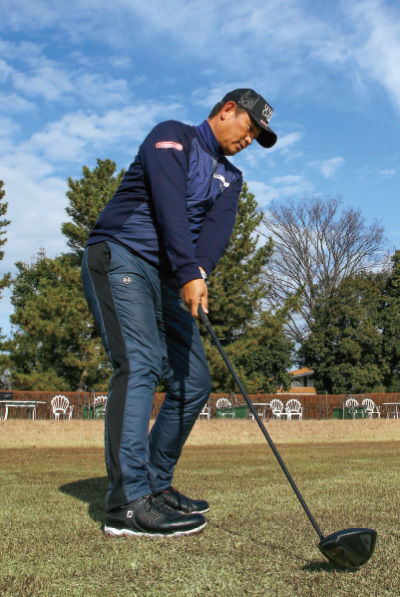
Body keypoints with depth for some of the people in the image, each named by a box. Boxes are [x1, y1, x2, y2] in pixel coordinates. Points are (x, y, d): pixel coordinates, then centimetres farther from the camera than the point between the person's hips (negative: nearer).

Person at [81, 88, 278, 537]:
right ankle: (128, 502, -26)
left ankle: (155, 484, 14)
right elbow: (169, 203, -17)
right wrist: (189, 273, -29)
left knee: (194, 382, 2)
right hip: (119, 258, -7)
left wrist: (200, 271, -22)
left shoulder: (230, 177, 20)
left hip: (167, 279, 8)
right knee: (139, 363, -24)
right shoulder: (172, 137, 0)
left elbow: (217, 228, -1)